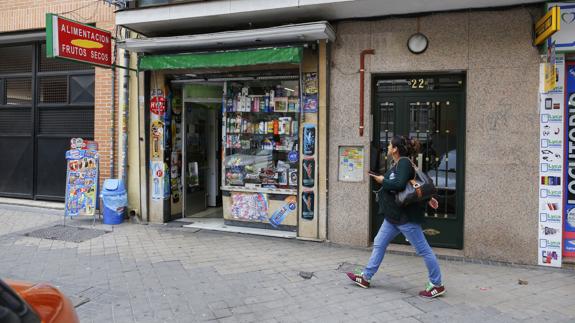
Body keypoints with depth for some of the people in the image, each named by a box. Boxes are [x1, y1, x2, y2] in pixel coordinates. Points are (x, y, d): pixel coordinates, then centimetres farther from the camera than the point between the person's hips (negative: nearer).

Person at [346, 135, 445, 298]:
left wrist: (382, 180, -15)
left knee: (423, 249, 1)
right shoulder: (398, 164, 12)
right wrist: (427, 198, 27)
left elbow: (399, 185, -30)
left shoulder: (404, 162, -16)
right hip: (394, 214, 11)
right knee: (379, 244, 13)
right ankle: (365, 277, 21)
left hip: (405, 215, -11)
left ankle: (437, 285, 14)